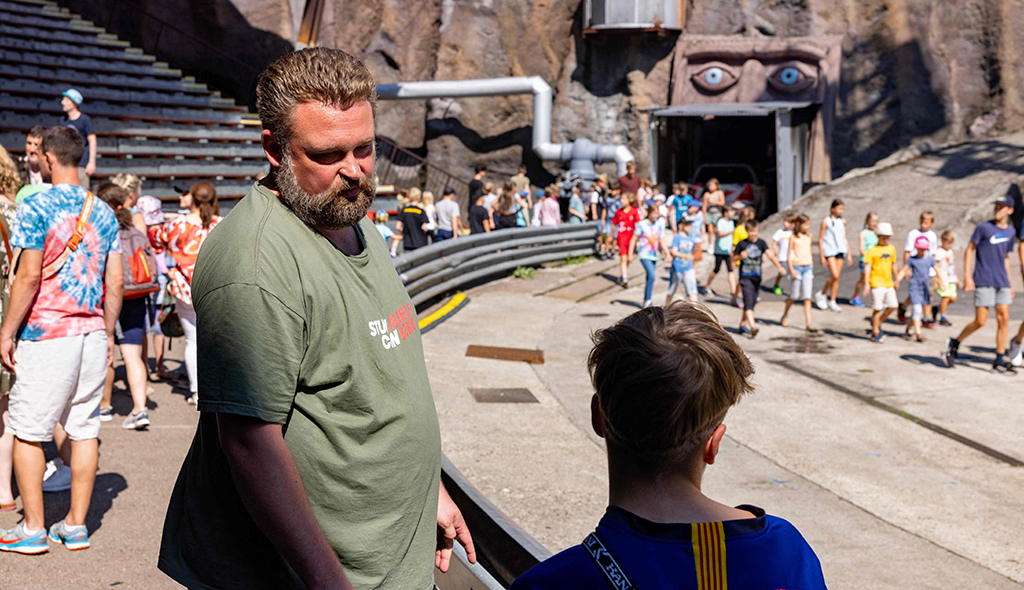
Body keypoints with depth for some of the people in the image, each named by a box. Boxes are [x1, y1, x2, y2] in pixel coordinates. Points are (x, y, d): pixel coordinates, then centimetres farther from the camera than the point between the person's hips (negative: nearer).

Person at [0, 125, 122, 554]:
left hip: (46, 333, -5)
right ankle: (76, 525, 16)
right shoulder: (103, 212, 9)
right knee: (84, 429, 9)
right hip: (92, 334, 6)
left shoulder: (36, 207, -8)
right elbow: (115, 283, 8)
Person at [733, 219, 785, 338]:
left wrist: (779, 267, -23)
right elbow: (733, 257, 7)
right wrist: (740, 256, -16)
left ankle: (743, 325, 27)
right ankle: (752, 326, -27)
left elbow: (770, 255, -9)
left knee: (752, 303, 11)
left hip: (757, 278, 4)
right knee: (748, 302, -16)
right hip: (745, 277, -4)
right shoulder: (742, 243, -1)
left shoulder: (761, 243, 3)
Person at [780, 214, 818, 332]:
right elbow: (789, 255, -4)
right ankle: (784, 317, 25)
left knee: (807, 297, -2)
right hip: (797, 267, -4)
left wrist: (812, 267, 19)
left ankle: (808, 323, -6)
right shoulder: (793, 238, -3)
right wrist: (791, 269, -11)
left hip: (808, 267, 4)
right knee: (794, 296, 3)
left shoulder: (809, 237, 11)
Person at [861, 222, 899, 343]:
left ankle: (878, 323, 25)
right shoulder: (872, 250, -6)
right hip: (877, 283, -6)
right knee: (877, 309, -3)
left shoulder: (892, 249, 11)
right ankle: (875, 333, 9)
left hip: (889, 283, 6)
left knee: (893, 306, 4)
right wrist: (867, 283, -16)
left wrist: (896, 279, 26)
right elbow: (867, 267, -10)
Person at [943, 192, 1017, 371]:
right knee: (980, 321, -8)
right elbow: (969, 250, -1)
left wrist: (1009, 284, 19)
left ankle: (999, 360, 4)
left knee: (1004, 318, -2)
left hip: (1002, 282, 5)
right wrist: (967, 276, -10)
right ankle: (954, 343, 14)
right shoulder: (983, 227, -4)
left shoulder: (1010, 232, 12)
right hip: (983, 281, -5)